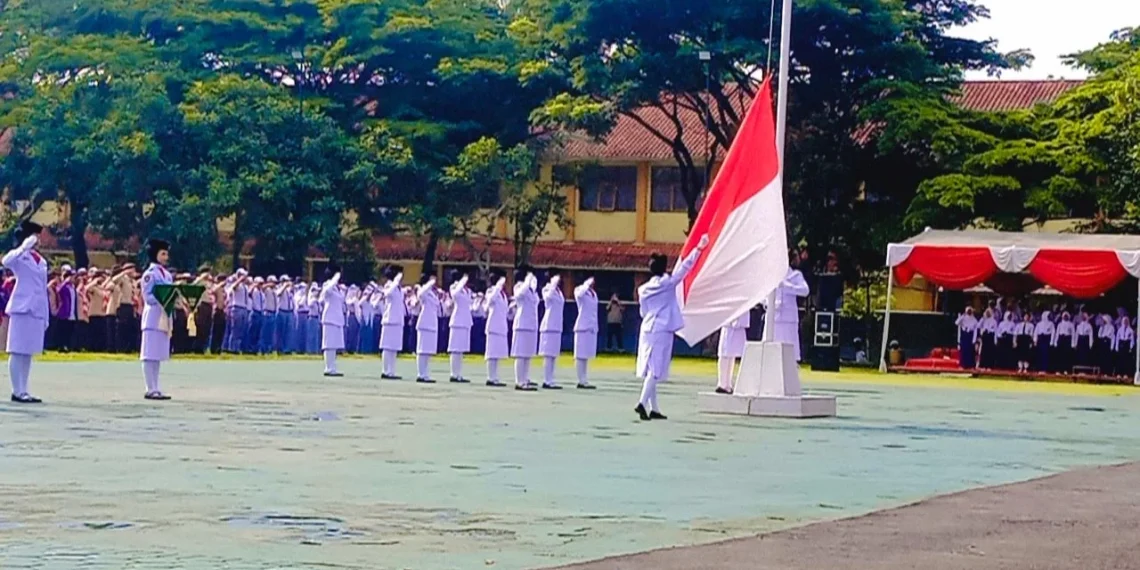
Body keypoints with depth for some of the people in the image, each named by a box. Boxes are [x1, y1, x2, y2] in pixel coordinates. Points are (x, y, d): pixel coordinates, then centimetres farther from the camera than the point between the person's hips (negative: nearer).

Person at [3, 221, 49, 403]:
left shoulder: (42, 261, 17)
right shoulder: (19, 255, -4)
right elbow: (5, 262, -29)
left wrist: (46, 317, 17)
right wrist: (25, 247, -27)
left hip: (37, 311, 7)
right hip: (22, 309, -7)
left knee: (28, 352, 10)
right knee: (17, 352, -4)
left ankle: (23, 391, 14)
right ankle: (17, 391, -3)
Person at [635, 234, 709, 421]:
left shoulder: (644, 289, 7)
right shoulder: (667, 283, -7)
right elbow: (685, 267, -4)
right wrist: (699, 248, 3)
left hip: (647, 329, 6)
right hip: (662, 330, -6)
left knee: (649, 370, 8)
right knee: (655, 370, -8)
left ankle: (653, 408, 10)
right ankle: (643, 403, -21)